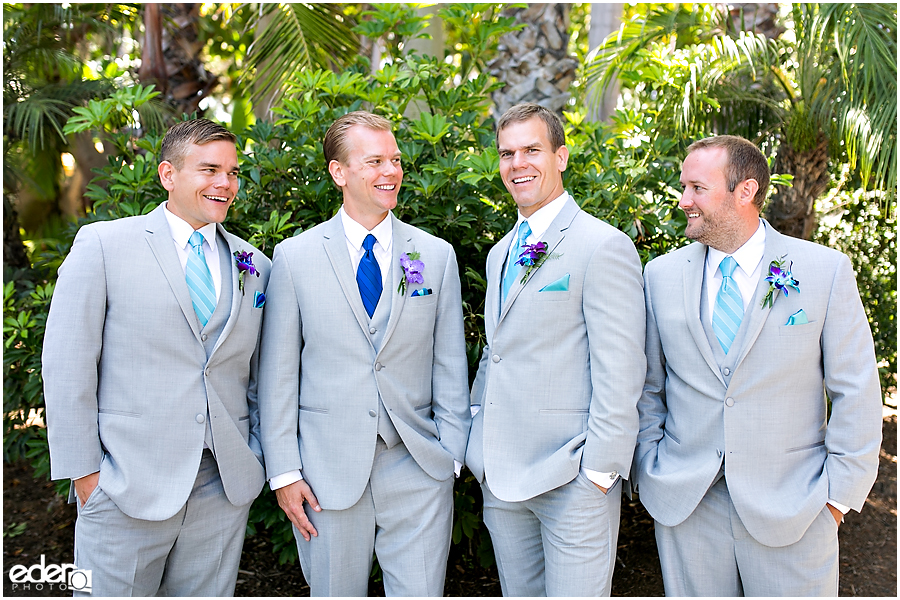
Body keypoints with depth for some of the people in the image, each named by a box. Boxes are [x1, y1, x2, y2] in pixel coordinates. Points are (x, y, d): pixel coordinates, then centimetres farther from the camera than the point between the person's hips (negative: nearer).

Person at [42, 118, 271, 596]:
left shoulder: (254, 265, 8)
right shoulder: (102, 244, -3)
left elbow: (258, 374, 11)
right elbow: (67, 366, -4)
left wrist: (259, 459, 5)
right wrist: (83, 471, -6)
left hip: (225, 487, 3)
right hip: (127, 485, -3)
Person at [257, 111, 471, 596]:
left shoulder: (437, 256, 4)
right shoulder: (294, 256, 0)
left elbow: (450, 366, 5)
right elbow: (278, 373, 0)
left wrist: (452, 456, 0)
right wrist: (284, 472, -3)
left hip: (418, 469, 1)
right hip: (329, 471, 0)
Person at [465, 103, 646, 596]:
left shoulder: (603, 246, -11)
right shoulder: (500, 254, 15)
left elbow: (620, 372, -15)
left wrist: (599, 469, -16)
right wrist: (479, 438, 13)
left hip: (573, 478, -7)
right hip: (502, 477, 7)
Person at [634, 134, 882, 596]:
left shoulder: (826, 271, -5)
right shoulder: (661, 275, 1)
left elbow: (856, 393, -2)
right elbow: (647, 386, 7)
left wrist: (839, 492, -5)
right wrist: (652, 474, 3)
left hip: (790, 505, -1)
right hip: (684, 502, 2)